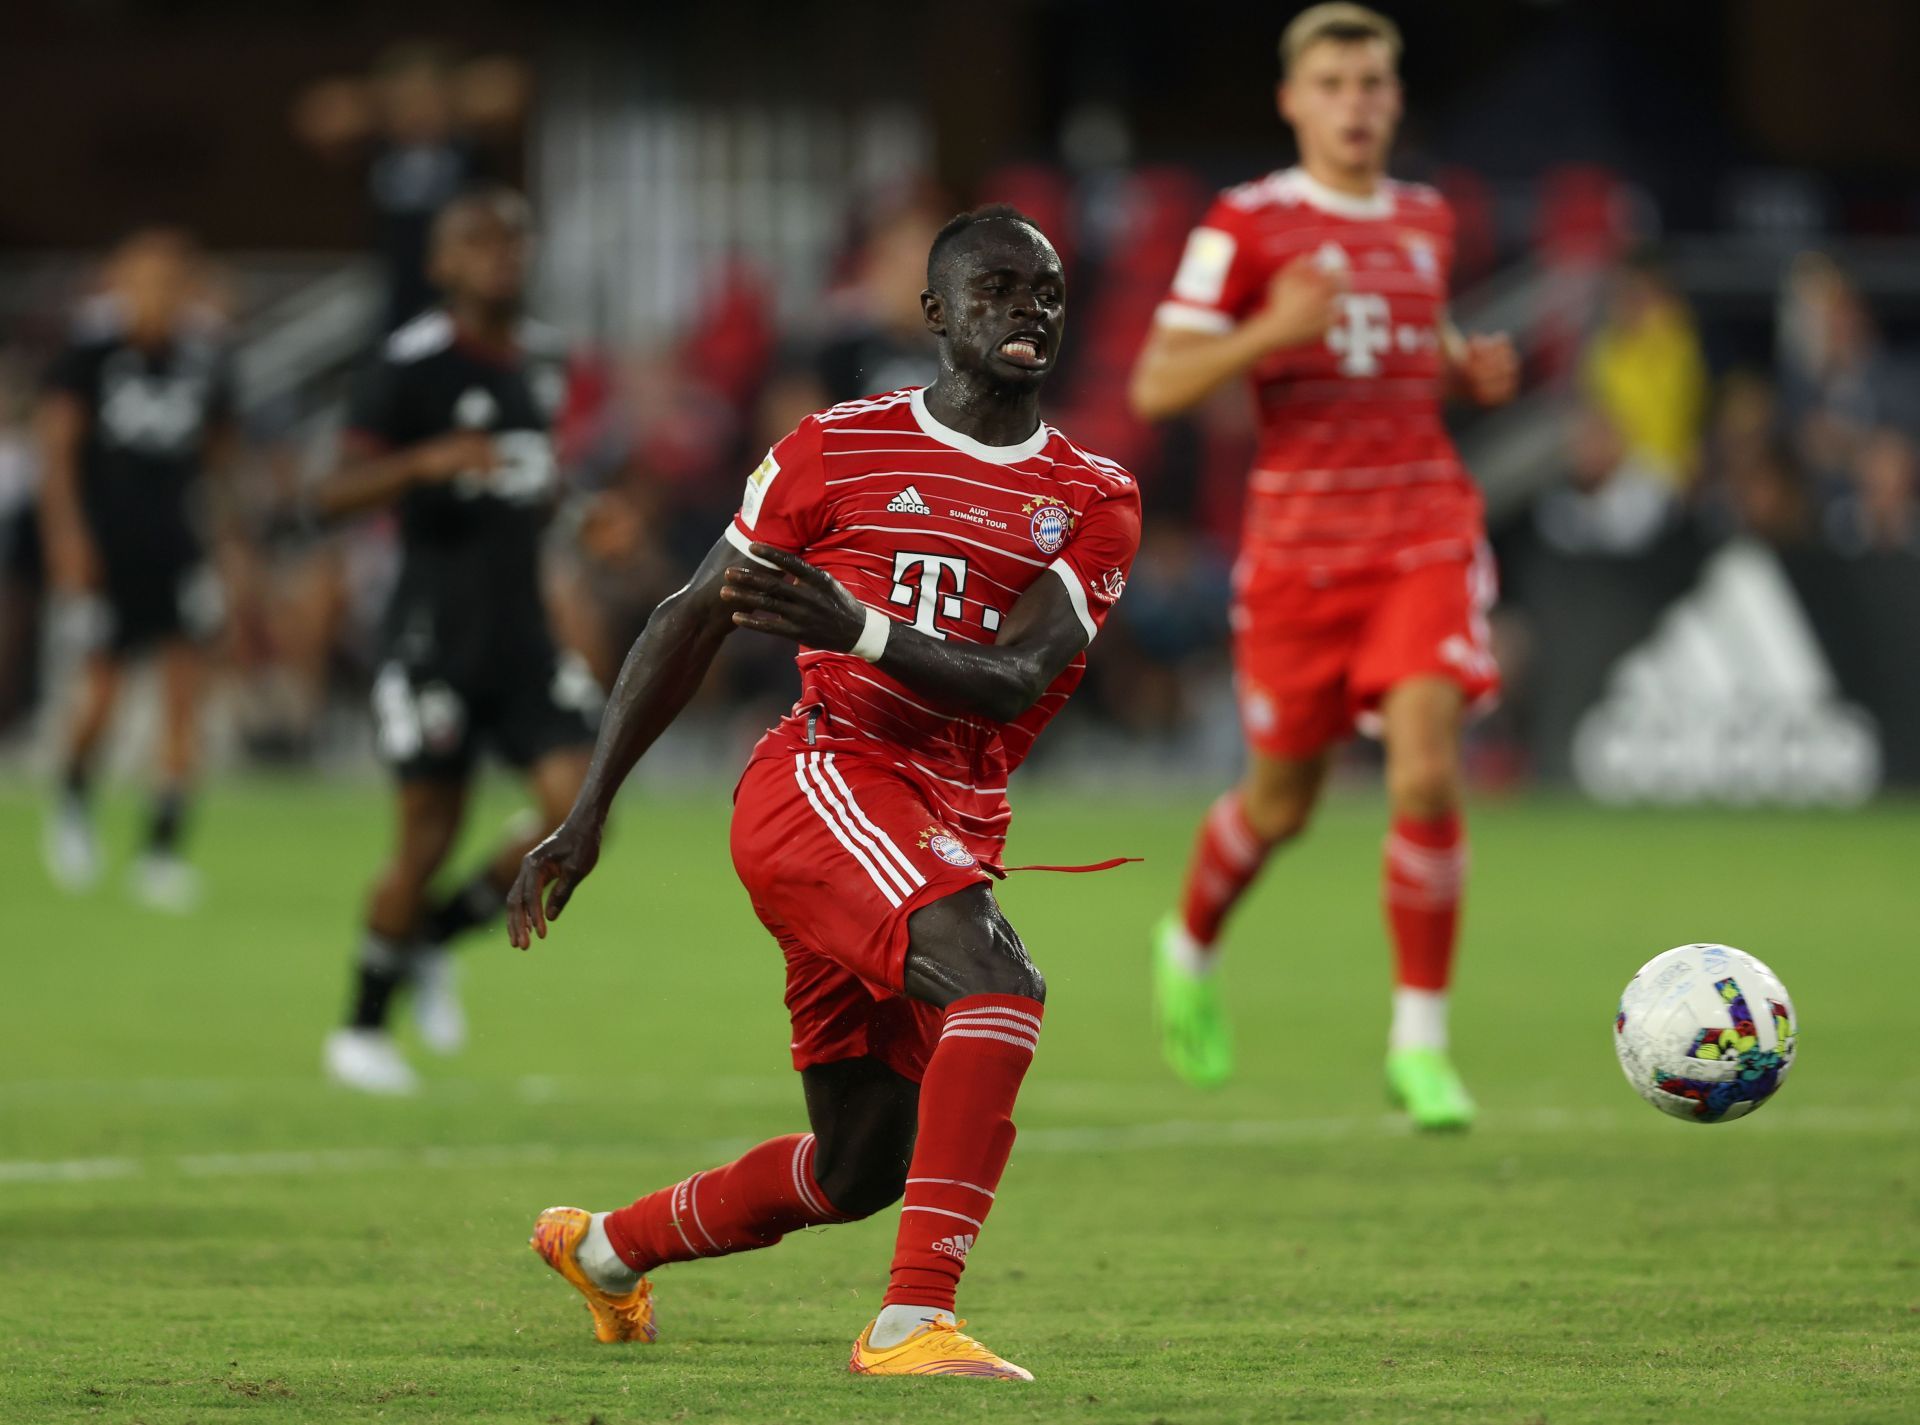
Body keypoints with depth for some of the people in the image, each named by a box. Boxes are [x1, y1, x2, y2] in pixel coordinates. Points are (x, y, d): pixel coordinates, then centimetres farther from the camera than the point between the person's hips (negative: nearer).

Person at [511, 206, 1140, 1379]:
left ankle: (608, 1248, 39)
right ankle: (915, 1321, -35)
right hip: (827, 772, -5)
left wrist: (862, 630, -26)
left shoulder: (1095, 500, 9)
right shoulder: (841, 448, 4)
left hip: (956, 828, 5)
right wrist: (587, 816, 7)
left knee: (860, 1170, 12)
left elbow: (1012, 681, -7)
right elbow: (692, 623, 10)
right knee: (996, 975, -31)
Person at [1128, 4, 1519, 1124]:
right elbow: (1156, 388, -8)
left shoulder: (1424, 220, 11)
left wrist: (1474, 369, 8)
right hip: (1299, 533, -2)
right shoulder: (1246, 225, -4)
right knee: (1283, 803, 9)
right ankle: (1191, 948, 42)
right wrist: (1271, 331, -24)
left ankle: (1421, 1043, -6)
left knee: (1427, 774, -16)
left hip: (1425, 529, 2)